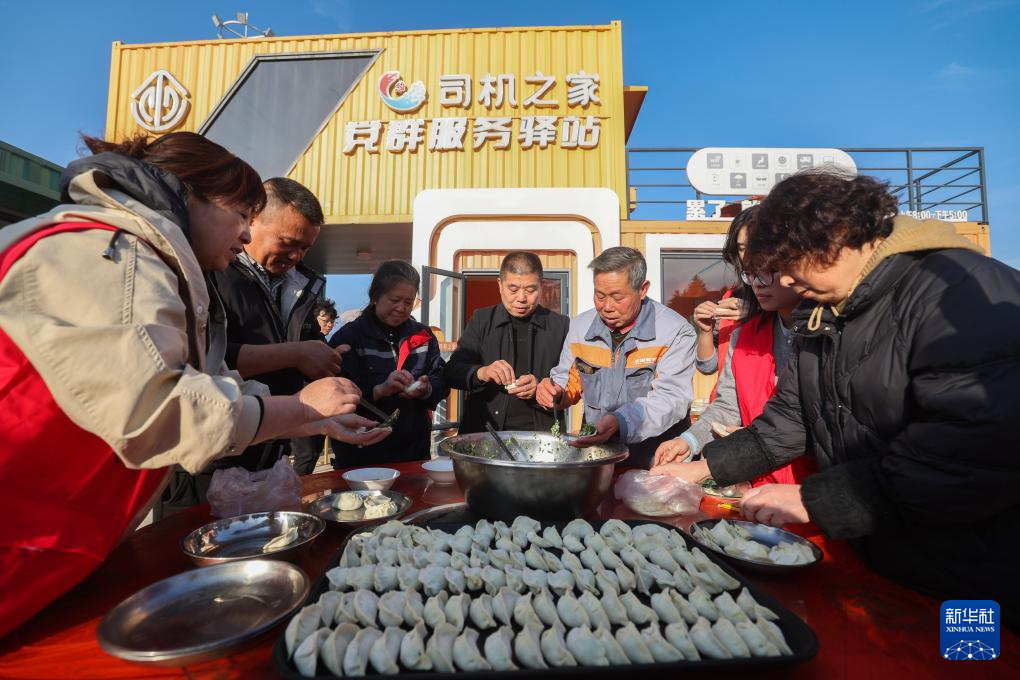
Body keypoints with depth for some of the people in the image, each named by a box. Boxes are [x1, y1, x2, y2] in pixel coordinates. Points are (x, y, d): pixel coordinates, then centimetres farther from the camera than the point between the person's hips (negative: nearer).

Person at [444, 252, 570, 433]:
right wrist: (481, 373, -16)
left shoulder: (560, 325, 6)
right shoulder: (481, 320, 9)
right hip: (483, 431, 1)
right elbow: (451, 372, 4)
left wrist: (541, 389, -13)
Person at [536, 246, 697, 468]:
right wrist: (557, 392, -6)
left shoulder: (676, 331, -8)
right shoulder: (580, 325, 7)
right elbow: (569, 380, 18)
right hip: (595, 452, 3)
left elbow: (672, 398, -17)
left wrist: (620, 422, -33)